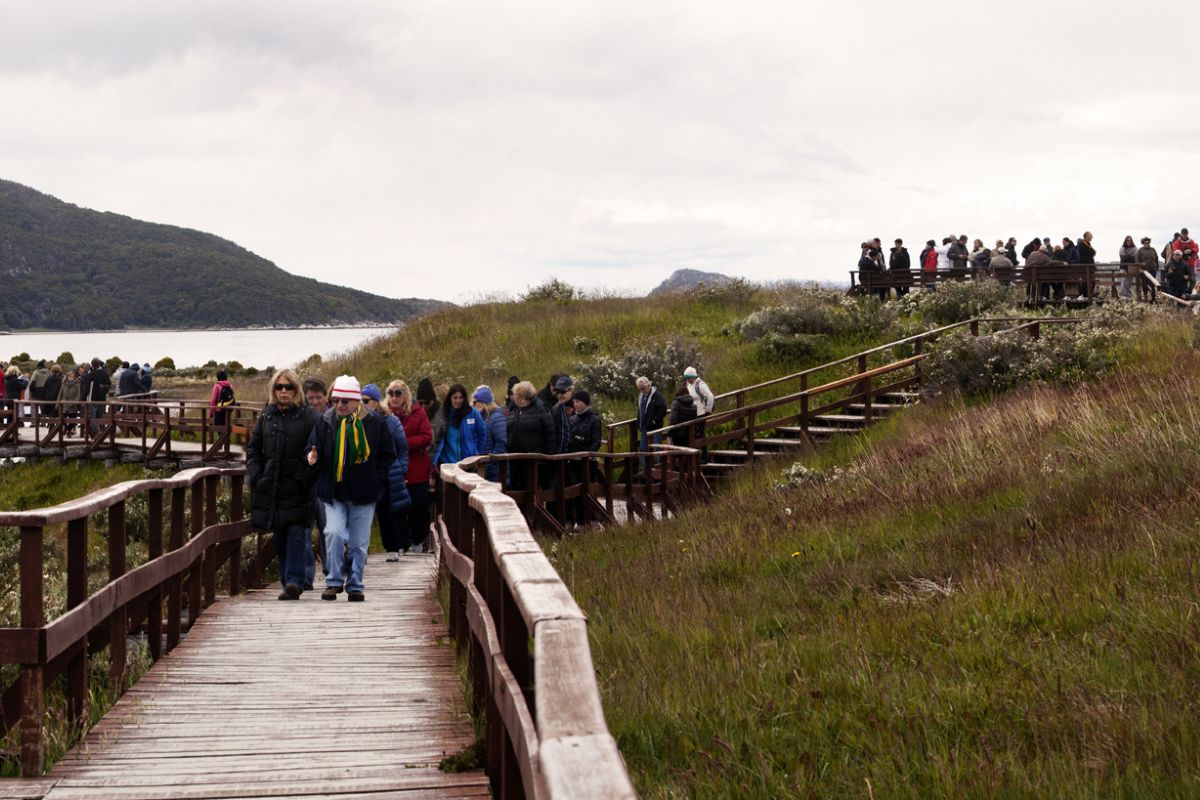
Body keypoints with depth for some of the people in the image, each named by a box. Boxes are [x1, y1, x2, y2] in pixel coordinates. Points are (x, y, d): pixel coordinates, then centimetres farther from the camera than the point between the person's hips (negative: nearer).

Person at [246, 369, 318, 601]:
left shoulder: (309, 416, -2)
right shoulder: (266, 416, 11)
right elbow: (253, 448, 16)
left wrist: (304, 478, -14)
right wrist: (256, 476, 4)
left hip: (298, 489, -4)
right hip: (270, 487, 4)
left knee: (296, 534, -12)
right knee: (280, 538, 9)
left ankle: (294, 581, -14)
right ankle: (288, 582, 17)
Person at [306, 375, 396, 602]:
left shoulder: (374, 423, -1)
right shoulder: (325, 421, 2)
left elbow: (388, 456, 8)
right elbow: (314, 451, 8)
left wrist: (376, 480, -1)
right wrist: (314, 459, -15)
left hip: (363, 496, 0)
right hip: (333, 492, 0)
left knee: (359, 543, 5)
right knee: (334, 533, -17)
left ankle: (355, 585, 18)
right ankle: (334, 581, -3)